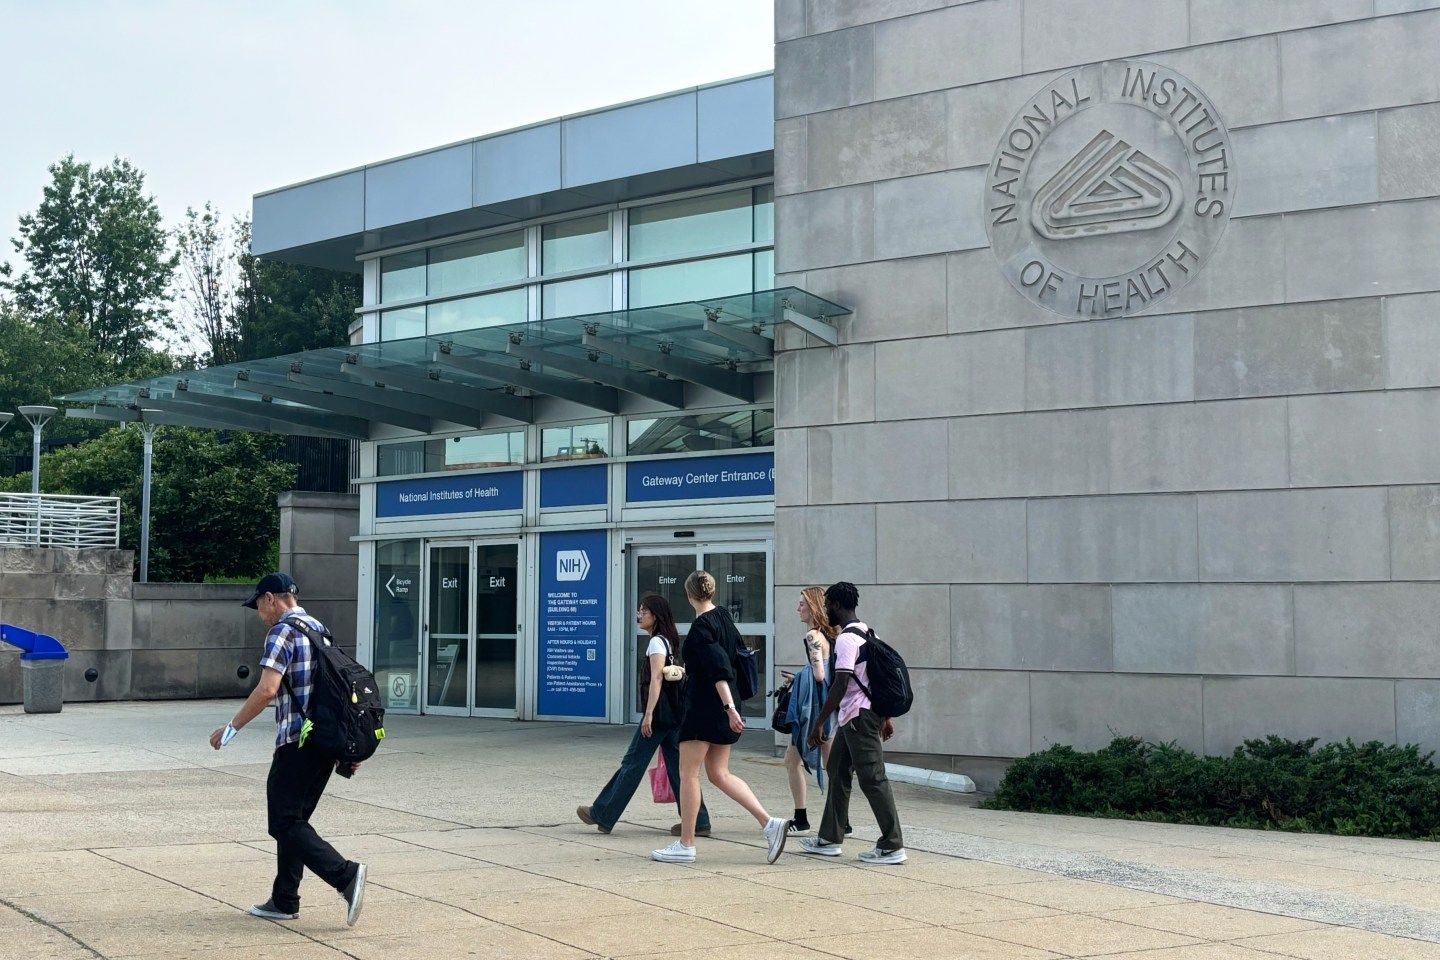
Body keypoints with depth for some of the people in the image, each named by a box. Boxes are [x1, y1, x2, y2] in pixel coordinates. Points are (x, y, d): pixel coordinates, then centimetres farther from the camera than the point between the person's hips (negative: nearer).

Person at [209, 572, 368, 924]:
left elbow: (267, 690, -20)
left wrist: (231, 728, -10)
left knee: (285, 823, -6)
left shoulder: (282, 632, -9)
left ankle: (346, 876, -19)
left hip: (298, 741, -9)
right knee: (294, 820, 16)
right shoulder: (319, 628, 18)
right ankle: (284, 901, 19)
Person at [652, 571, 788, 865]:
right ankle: (769, 823, -1)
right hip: (723, 708, 9)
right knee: (719, 773, 11)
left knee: (688, 774, 2)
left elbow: (719, 669, -23)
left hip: (704, 706, -9)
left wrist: (730, 707, -29)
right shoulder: (724, 617, 10)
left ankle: (685, 845, 7)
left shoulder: (701, 626, -14)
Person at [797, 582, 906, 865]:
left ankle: (893, 847, -5)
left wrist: (819, 722, -18)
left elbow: (840, 685, -22)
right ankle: (830, 839, 22)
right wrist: (886, 717, 23)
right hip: (856, 717, 10)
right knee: (838, 772, 16)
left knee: (872, 778, -7)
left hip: (859, 716, -10)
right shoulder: (867, 633, 15)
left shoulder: (846, 638, -15)